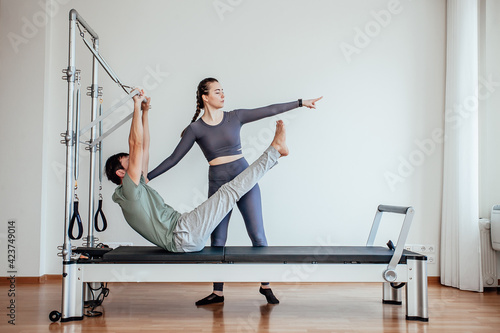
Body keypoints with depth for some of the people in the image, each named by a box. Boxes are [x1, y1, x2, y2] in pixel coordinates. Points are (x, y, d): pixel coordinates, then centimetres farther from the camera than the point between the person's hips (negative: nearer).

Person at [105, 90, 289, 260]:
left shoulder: (137, 187, 22)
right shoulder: (129, 191, -7)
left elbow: (144, 148, 23)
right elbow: (136, 144, -14)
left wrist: (145, 111, 22)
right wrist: (137, 106, -7)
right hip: (182, 237, -10)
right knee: (229, 192, -12)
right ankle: (275, 149, -8)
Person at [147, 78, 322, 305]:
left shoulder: (235, 117, 4)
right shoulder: (196, 129, -1)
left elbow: (270, 110, 6)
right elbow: (174, 158, 2)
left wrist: (301, 102, 6)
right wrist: (146, 177, -2)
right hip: (218, 184, -1)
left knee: (257, 235, -1)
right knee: (217, 240, 6)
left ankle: (265, 286, 15)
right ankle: (218, 292, 19)